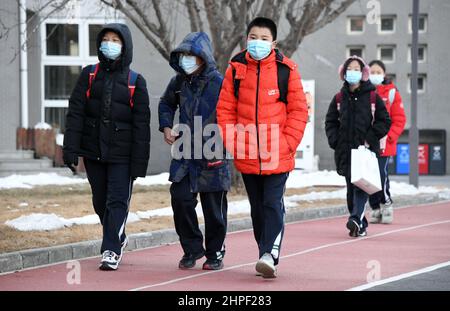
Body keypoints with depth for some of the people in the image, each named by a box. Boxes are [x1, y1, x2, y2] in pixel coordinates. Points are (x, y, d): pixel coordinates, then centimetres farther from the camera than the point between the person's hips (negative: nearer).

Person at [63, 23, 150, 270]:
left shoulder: (135, 82, 1)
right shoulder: (89, 75, 6)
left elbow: (141, 124, -1)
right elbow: (75, 113, 1)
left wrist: (139, 162, -7)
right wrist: (70, 148, -8)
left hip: (121, 153, -3)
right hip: (92, 149, 3)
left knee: (117, 201, -9)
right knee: (100, 201, 12)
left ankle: (111, 251, -10)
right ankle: (118, 239, 32)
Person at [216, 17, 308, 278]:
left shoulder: (286, 69, -3)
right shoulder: (236, 69, 4)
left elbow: (299, 110, -2)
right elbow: (225, 109, 7)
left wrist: (287, 144, -8)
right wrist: (232, 142, -2)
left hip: (278, 157, -3)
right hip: (246, 156, 4)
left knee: (273, 205, -10)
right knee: (257, 208, 11)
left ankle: (270, 255, -15)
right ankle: (267, 257, 20)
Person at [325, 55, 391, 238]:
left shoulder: (372, 97, 2)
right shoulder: (339, 98, 11)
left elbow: (385, 121, 2)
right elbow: (330, 122, 15)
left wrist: (369, 139, -7)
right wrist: (335, 141, 1)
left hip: (366, 149, -4)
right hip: (345, 151, 4)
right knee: (351, 187, 6)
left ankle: (356, 218, -30)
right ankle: (361, 225, 14)